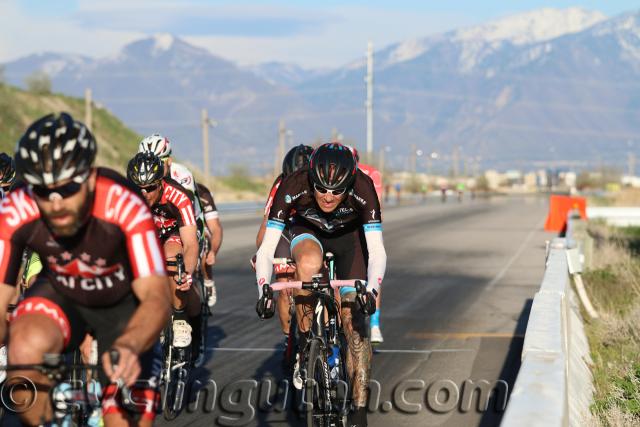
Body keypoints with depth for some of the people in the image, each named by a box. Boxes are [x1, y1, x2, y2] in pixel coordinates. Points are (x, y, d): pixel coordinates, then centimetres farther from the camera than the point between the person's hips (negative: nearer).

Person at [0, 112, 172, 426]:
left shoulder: (125, 206, -35)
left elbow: (156, 297, -40)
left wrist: (128, 347, -61)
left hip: (123, 304, -1)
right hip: (60, 294, 1)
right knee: (26, 346, -33)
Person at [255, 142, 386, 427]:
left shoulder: (362, 188, -36)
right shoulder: (293, 187, -35)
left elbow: (377, 251, -39)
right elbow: (265, 250, -33)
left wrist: (371, 291, -56)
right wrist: (264, 291, -48)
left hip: (349, 237, 0)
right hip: (308, 232, 0)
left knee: (353, 319, -12)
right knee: (309, 263, -36)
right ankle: (304, 345, -17)